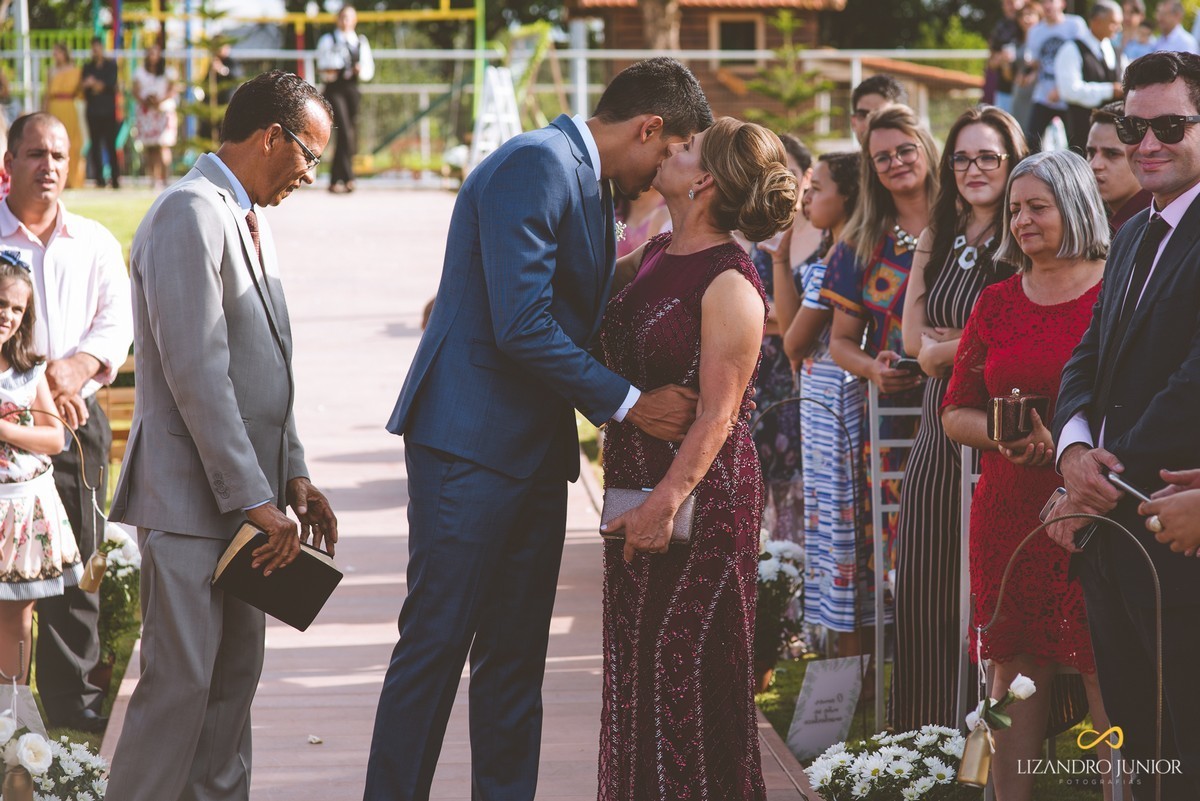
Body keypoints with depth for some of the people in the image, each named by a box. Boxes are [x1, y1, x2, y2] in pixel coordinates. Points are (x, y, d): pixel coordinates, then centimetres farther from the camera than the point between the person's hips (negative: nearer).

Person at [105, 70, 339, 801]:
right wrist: (255, 499, -19)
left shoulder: (246, 221, 16)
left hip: (241, 496, 10)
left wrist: (295, 478, 10)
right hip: (189, 496, -10)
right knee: (180, 681, -10)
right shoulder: (191, 214, -15)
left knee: (236, 675, 12)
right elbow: (197, 373, -20)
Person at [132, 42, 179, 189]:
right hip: (145, 110, 3)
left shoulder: (168, 71, 6)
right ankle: (152, 178, -3)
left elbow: (174, 89, -2)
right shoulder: (140, 72, 15)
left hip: (163, 110, -3)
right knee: (149, 147, -4)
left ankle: (163, 178, -16)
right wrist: (144, 100, -12)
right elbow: (136, 91, 9)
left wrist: (160, 100, -17)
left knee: (163, 146, -13)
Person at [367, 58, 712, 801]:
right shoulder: (536, 166, -15)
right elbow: (521, 326, -21)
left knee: (516, 656, 10)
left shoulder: (589, 183, 16)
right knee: (436, 643, -7)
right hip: (472, 444, -10)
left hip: (535, 453, 10)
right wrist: (629, 403, -15)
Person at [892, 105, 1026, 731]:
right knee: (921, 589, 6)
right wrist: (978, 343, -8)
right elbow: (916, 340, 10)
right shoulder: (936, 241, 14)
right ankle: (924, 738, 15)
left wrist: (950, 346, -4)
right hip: (939, 429, 6)